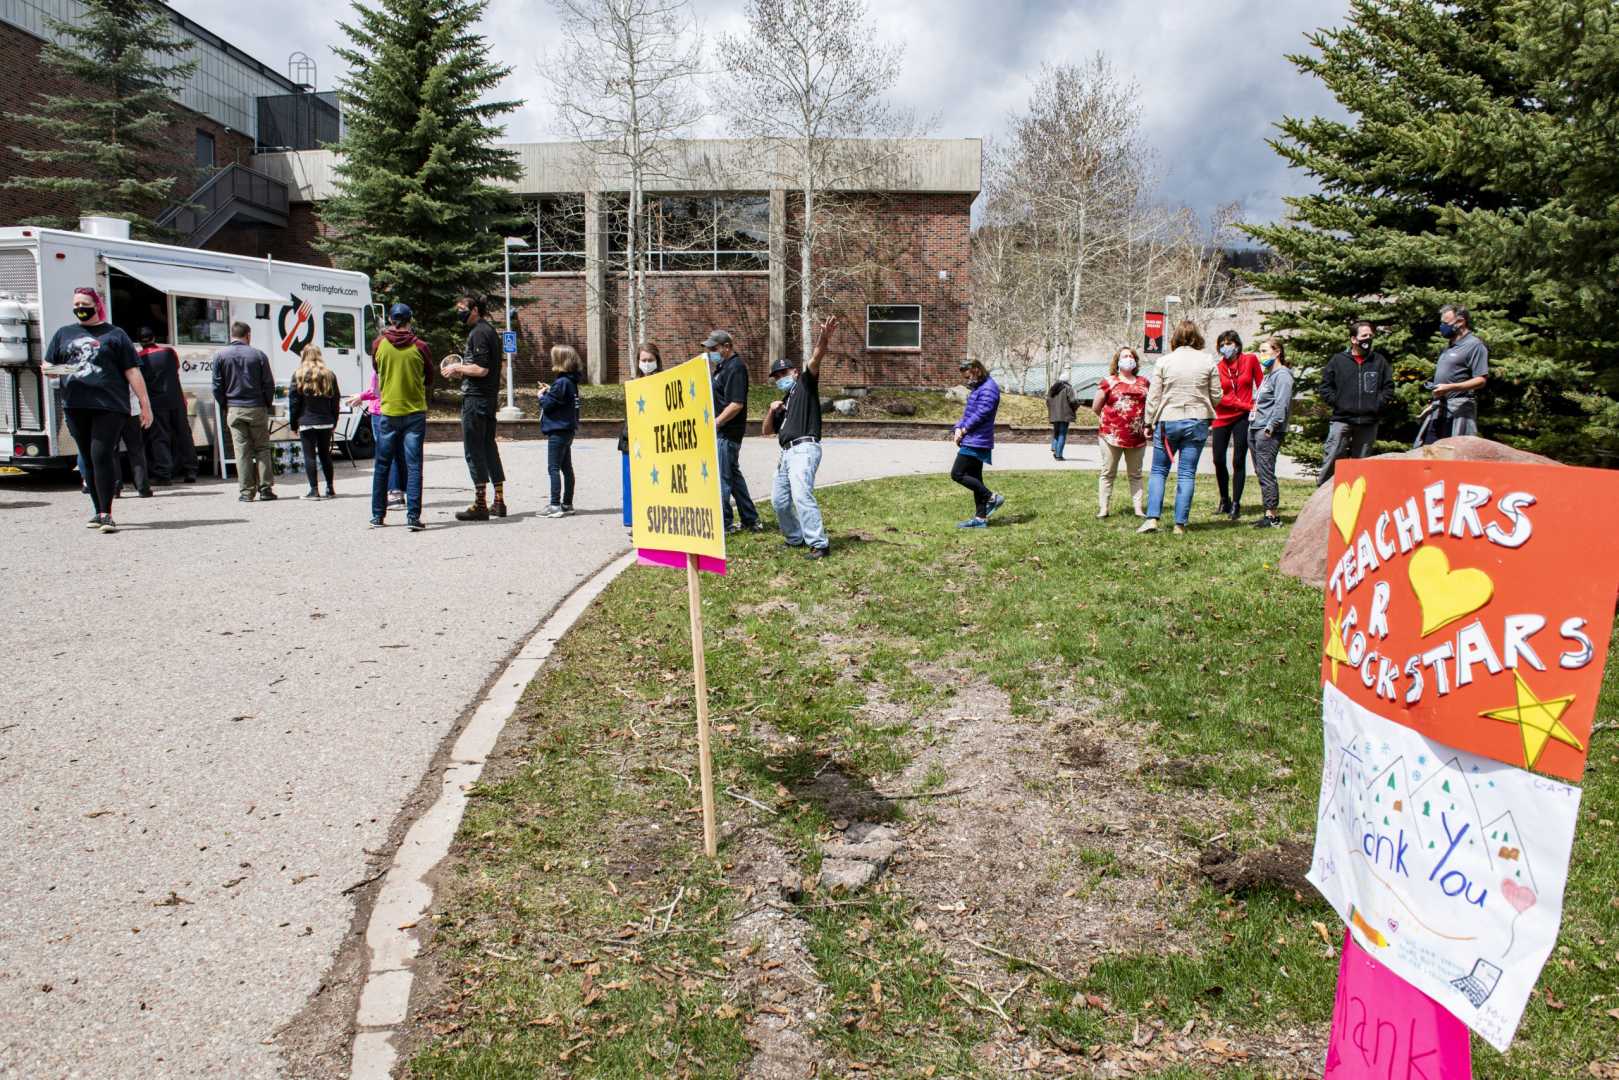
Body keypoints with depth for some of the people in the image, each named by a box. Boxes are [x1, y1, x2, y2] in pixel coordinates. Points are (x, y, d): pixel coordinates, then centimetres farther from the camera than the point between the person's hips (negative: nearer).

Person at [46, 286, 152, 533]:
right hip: (75, 407, 5)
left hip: (109, 405, -4)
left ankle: (106, 514, -13)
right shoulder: (64, 334, 19)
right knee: (88, 460, 9)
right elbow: (48, 365, 21)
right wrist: (52, 370, -5)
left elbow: (132, 371, 4)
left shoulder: (114, 335, 8)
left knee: (102, 456, -14)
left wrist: (145, 404, -2)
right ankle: (99, 512, 17)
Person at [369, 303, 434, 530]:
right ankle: (413, 516, -7)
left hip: (388, 412, 1)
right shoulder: (420, 347, -7)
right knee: (413, 465, 0)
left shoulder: (378, 344, -3)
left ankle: (378, 515, 17)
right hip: (415, 412, -1)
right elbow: (429, 380, 5)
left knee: (382, 465, 12)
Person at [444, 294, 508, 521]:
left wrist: (457, 368, -7)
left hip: (475, 398, -10)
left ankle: (480, 505, -4)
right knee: (489, 447, 13)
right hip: (490, 397, 10)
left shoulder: (478, 333, -13)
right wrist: (460, 370, 17)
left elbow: (481, 369, -21)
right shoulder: (490, 331, 17)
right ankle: (499, 502, 16)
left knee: (474, 450, -6)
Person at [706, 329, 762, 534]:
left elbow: (736, 404, -23)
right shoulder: (724, 365, 15)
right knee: (733, 475, 16)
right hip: (723, 431, 11)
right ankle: (750, 520, 24)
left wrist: (715, 423, -21)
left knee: (722, 478, -6)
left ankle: (723, 523, 1)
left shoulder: (736, 367, -15)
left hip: (727, 433, -11)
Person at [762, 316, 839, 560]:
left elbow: (814, 360, -11)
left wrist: (823, 339, -29)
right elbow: (766, 430, 25)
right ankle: (795, 538, 27)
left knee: (801, 495, -24)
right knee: (779, 500, 12)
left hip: (804, 449, -9)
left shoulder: (805, 385, 7)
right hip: (786, 453, 9)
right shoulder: (783, 403, 28)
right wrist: (772, 410, 7)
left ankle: (819, 544, -26)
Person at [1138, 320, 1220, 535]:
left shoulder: (1164, 362, -3)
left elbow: (1153, 397, -1)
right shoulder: (1208, 361, 0)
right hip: (1197, 422, 1)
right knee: (1187, 474, 4)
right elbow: (1216, 396, 3)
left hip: (1168, 421, -1)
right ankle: (1180, 524, 3)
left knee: (1159, 471, 9)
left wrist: (1149, 423, 7)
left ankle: (1152, 518, -3)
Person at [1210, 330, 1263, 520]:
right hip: (1222, 418, 2)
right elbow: (1220, 397, -6)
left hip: (1243, 418, -1)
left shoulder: (1251, 360, 2)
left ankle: (1236, 504, 4)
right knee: (1219, 460, 1)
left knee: (1238, 461, -3)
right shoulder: (1217, 368, 2)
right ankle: (1224, 501, 19)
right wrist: (1247, 405, -13)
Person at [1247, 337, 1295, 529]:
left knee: (1266, 472, -11)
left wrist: (1271, 427, -21)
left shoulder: (1282, 375, -9)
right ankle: (1269, 514, 14)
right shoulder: (1269, 375, 23)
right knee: (1260, 473, 9)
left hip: (1269, 432, -10)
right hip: (1255, 429, 10)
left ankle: (1273, 517, -9)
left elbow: (1281, 404, -18)